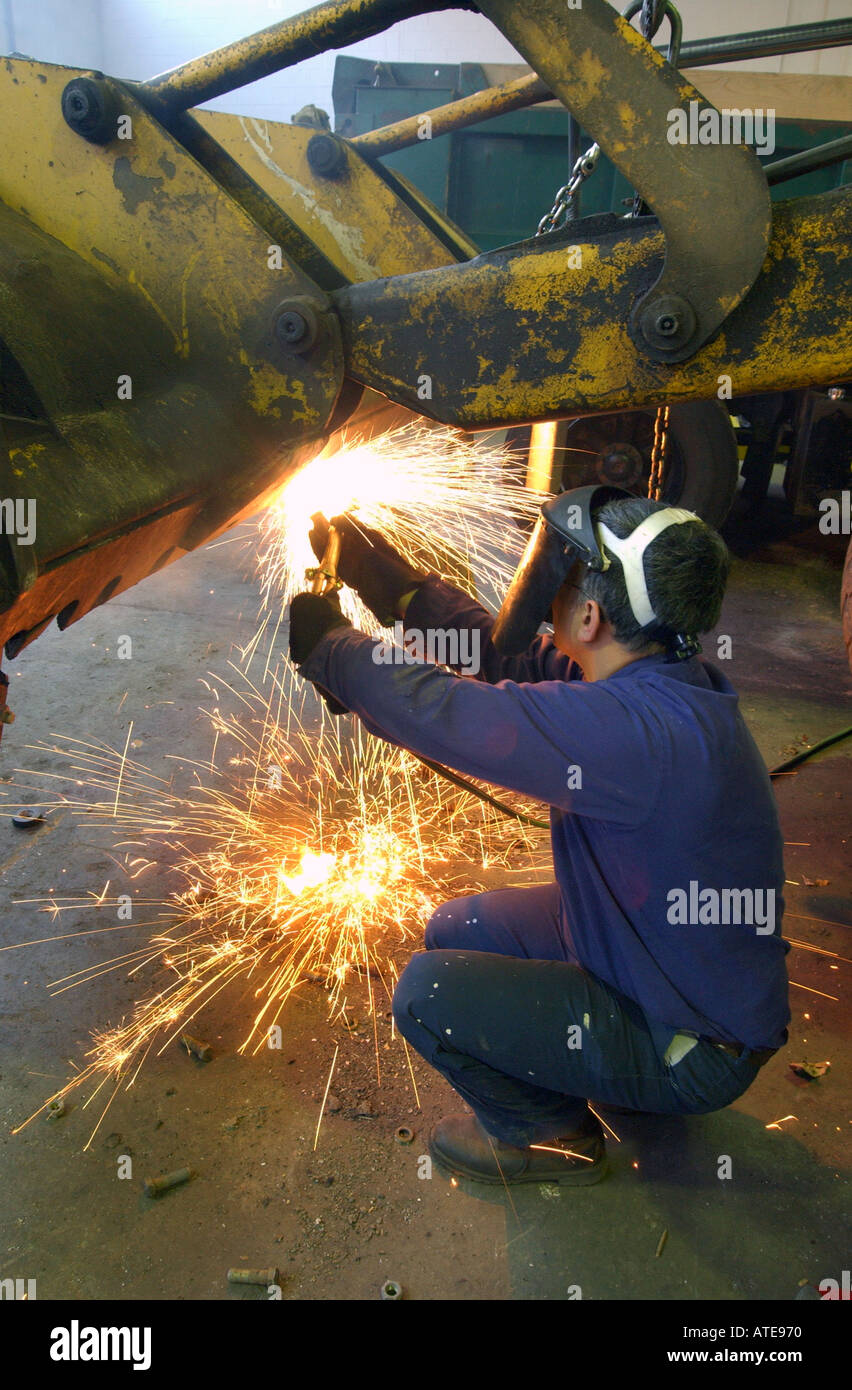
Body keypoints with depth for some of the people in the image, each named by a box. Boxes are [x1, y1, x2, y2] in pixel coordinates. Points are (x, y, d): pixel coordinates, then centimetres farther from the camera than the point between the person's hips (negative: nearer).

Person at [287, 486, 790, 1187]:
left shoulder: (639, 726, -38)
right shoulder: (659, 677, -7)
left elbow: (443, 713, -36)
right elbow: (502, 649, 0)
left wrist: (325, 641, -17)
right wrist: (374, 563, 1)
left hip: (694, 1049, -9)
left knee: (428, 992, -14)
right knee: (456, 931, 13)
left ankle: (551, 1135, 13)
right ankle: (620, 1077, 26)